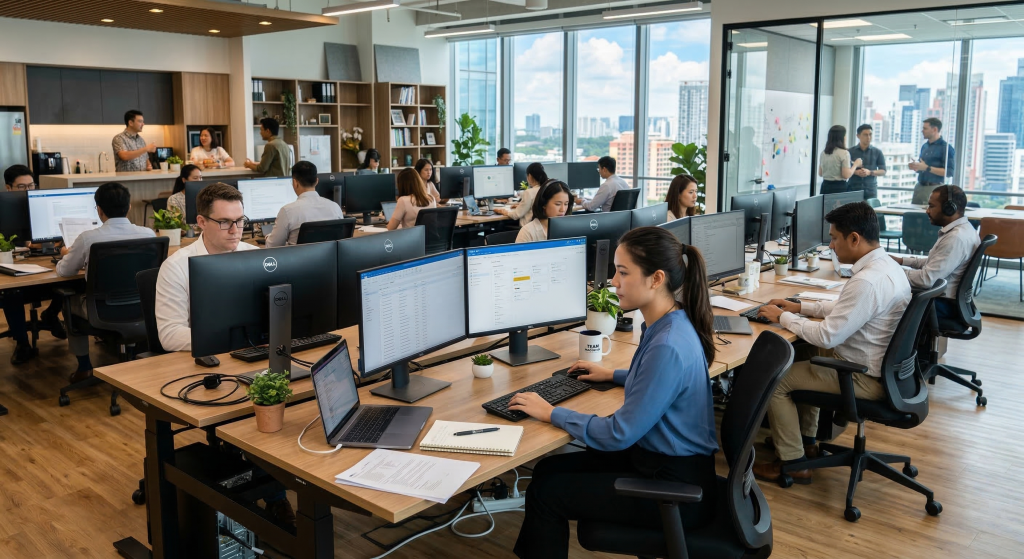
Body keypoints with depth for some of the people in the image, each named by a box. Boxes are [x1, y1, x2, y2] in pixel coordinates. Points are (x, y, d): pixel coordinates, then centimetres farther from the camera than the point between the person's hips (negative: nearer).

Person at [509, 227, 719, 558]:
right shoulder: (670, 323, 1)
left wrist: (552, 414, -14)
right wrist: (612, 375, 24)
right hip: (660, 459, 9)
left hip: (677, 490, -9)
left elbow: (619, 434, -24)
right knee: (547, 470, 11)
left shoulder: (668, 345, -29)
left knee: (545, 494, -1)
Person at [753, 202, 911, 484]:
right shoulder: (885, 265, 4)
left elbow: (828, 335, -26)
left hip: (865, 377, -10)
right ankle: (806, 438, 35)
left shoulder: (867, 281, -29)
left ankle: (793, 462, 8)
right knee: (804, 355, 28)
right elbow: (845, 308, 18)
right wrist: (800, 307, 12)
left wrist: (783, 317, -12)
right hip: (879, 364, 10)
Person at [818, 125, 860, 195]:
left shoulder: (823, 153, 8)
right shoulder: (844, 153, -10)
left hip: (825, 186, 6)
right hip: (839, 187, -6)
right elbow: (846, 175, -13)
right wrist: (855, 165, 0)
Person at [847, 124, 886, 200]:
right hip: (852, 190, 0)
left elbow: (883, 171, 7)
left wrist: (870, 172, -12)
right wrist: (855, 172, -13)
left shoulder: (877, 152, 8)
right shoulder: (850, 152, 6)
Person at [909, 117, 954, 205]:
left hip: (934, 188, -7)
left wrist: (927, 168, -19)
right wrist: (915, 166, 2)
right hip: (919, 187, 7)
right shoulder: (924, 146, 16)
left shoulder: (946, 148, -7)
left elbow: (949, 172, -14)